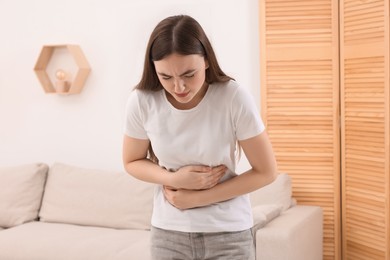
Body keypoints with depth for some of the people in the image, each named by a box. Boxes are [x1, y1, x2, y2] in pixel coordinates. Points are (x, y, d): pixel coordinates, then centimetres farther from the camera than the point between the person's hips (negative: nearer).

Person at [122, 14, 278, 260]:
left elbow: (266, 171, -10)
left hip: (229, 233, -2)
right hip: (168, 233, 2)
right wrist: (174, 179, -15)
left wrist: (196, 198, -14)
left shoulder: (234, 98, -19)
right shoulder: (142, 101, -12)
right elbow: (132, 162, 5)